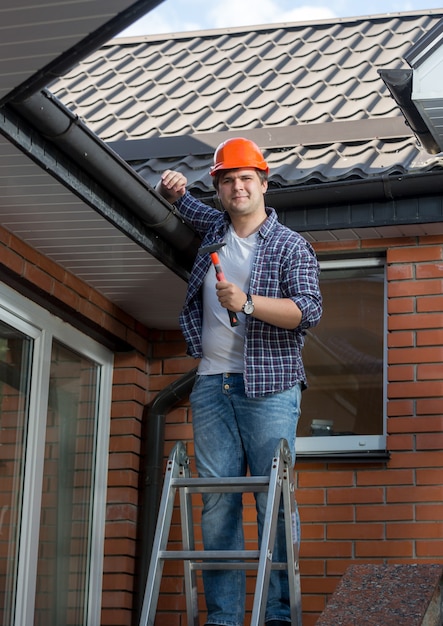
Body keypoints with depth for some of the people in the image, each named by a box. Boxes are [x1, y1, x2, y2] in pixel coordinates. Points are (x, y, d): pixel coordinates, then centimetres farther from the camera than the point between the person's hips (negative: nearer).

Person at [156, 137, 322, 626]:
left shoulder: (290, 246, 4)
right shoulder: (215, 229, 17)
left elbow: (309, 310, -8)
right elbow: (181, 203, 37)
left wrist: (247, 302, -20)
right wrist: (174, 188, 12)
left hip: (269, 388, -4)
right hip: (211, 384, 4)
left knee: (274, 503, -8)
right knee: (217, 503, -1)